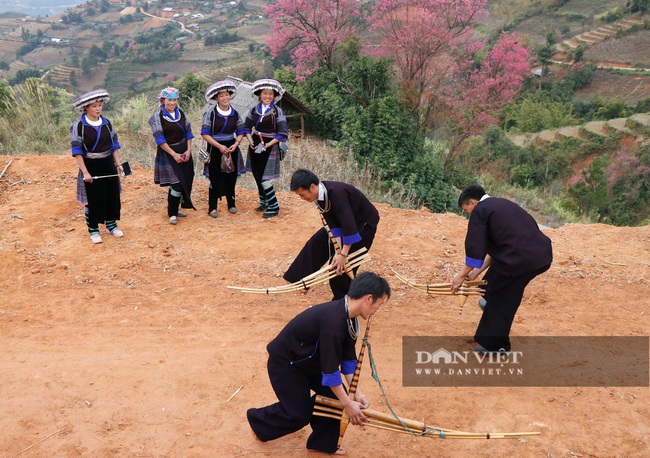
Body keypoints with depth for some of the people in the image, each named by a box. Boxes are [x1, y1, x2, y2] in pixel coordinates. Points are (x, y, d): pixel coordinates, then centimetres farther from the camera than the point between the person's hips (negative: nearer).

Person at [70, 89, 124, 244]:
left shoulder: (107, 123, 3)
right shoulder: (78, 126, -11)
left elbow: (114, 145, 9)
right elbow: (77, 151, -13)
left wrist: (118, 164, 1)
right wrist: (85, 172, -18)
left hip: (108, 165, 5)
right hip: (91, 167, -4)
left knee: (112, 195, 11)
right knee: (93, 199, 3)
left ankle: (111, 224, 29)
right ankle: (93, 230, 18)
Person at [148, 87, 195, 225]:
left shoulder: (180, 113, 7)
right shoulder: (157, 116, -10)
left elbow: (188, 132, 10)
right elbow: (159, 139, -13)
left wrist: (188, 150, -3)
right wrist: (174, 154, -16)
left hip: (184, 152, 6)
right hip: (168, 153, -6)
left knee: (186, 182, 8)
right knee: (177, 184, -11)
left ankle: (174, 209, 24)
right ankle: (172, 213, 5)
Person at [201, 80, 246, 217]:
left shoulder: (235, 113, 3)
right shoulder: (211, 113, -8)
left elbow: (241, 131, 7)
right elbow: (205, 133, -11)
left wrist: (236, 144, -11)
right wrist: (219, 146, -18)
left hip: (231, 149, 3)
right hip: (215, 149, -3)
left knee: (231, 177, 9)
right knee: (215, 178, 1)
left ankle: (231, 203, 26)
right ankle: (212, 207, 11)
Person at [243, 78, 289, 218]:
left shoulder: (277, 111, -9)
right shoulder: (254, 110, 5)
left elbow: (283, 134, -12)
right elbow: (247, 127, 13)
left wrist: (268, 144, -18)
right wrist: (250, 140, -5)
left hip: (269, 147, -5)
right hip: (255, 146, 6)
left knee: (263, 177, -10)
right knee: (257, 175, 12)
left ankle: (274, 206, 1)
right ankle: (264, 202, 29)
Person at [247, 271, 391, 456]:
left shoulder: (348, 316, -7)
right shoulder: (334, 322, -37)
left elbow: (348, 358, 2)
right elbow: (330, 369, -30)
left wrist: (356, 392, -2)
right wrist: (348, 404, -21)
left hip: (309, 360, 9)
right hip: (284, 363, -9)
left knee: (335, 396, 2)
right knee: (299, 414, 1)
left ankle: (323, 443, 20)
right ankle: (257, 420, 27)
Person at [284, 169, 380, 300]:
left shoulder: (336, 193, -37)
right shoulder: (320, 195, -12)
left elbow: (349, 225, -38)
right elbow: (333, 224, -10)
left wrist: (343, 254, -34)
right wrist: (338, 250, -17)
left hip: (364, 223, -8)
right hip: (343, 220, 8)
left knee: (343, 264, -9)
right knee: (317, 243, 8)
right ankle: (300, 279, 22)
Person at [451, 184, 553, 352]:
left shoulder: (480, 210, 0)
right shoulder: (501, 204, 26)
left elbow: (475, 248, -3)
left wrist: (462, 275, 10)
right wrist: (478, 271, 30)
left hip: (521, 258, -9)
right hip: (543, 255, 9)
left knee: (500, 300, 11)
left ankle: (493, 344, 20)